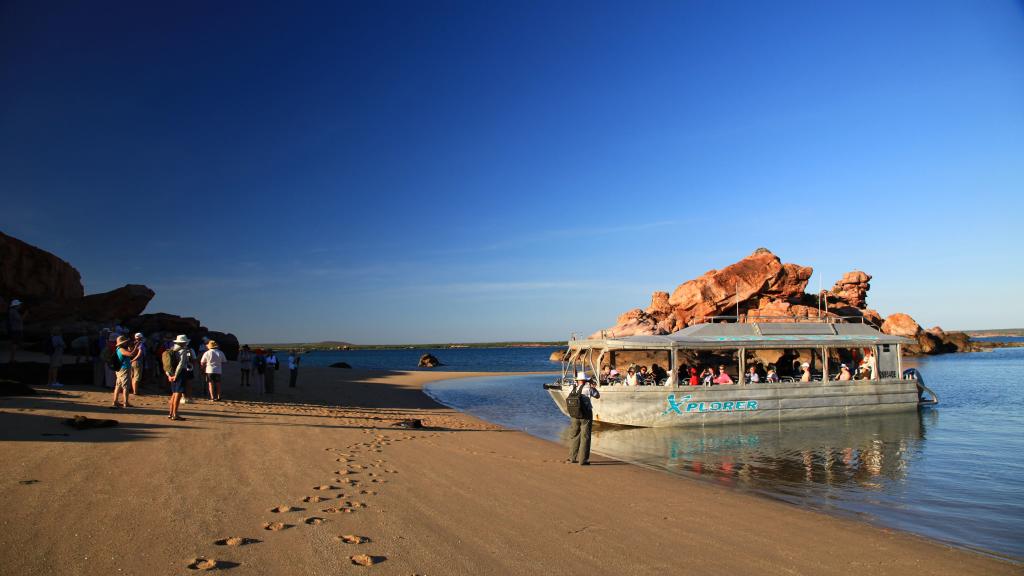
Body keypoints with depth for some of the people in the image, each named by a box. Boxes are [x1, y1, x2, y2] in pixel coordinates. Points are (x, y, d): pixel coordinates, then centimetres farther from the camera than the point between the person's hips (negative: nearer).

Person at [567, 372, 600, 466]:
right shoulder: (587, 388, -10)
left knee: (575, 436, 17)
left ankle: (573, 457, 26)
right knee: (585, 438, 1)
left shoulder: (573, 389, 1)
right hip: (586, 415, -4)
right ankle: (583, 460, 1)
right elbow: (597, 395, 5)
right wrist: (593, 387, 22)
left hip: (575, 416, 4)